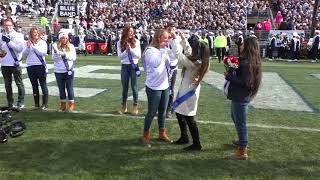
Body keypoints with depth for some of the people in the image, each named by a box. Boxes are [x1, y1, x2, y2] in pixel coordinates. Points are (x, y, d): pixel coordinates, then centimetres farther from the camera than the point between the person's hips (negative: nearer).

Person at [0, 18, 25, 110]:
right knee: (7, 84, 11)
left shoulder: (19, 35, -2)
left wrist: (9, 41, -17)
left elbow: (20, 48, -13)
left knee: (19, 84, 2)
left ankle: (21, 102, 11)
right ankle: (10, 103, 20)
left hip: (15, 63, -3)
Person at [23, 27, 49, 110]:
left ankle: (45, 104, 7)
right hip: (30, 66, 3)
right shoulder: (27, 43, 7)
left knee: (43, 85, 1)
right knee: (34, 85, 10)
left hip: (41, 66, -3)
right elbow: (24, 54, 2)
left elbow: (44, 52, -11)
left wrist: (34, 47, -17)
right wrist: (28, 47, -13)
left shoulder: (43, 42, 2)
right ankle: (36, 104, 18)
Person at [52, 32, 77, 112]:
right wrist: (56, 52, -21)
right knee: (61, 88, 11)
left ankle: (71, 104, 12)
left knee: (69, 88, 1)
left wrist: (65, 54, -17)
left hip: (69, 70, -1)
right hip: (58, 71, 2)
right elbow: (54, 59, -4)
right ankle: (63, 105, 22)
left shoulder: (71, 46, 1)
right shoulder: (56, 46, 1)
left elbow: (74, 57, -5)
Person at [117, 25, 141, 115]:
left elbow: (139, 56, -5)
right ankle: (124, 105, 25)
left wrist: (131, 49, -16)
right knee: (124, 87, 10)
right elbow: (120, 56, -3)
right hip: (124, 66, 1)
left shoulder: (136, 42, -3)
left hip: (134, 66, -1)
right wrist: (126, 50, -18)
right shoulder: (120, 43, -1)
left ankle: (135, 105, 17)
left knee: (134, 86, 3)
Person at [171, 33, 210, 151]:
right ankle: (184, 137, 34)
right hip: (187, 90, 9)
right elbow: (187, 50, 14)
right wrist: (182, 38, 8)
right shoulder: (201, 61, -2)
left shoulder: (193, 63, -28)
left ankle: (196, 144, 13)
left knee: (189, 118, 1)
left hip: (188, 92, -9)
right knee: (179, 113, 21)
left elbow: (177, 54, -26)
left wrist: (174, 39, -16)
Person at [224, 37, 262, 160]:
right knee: (235, 117, 27)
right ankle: (242, 140, 45)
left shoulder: (247, 63, -22)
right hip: (239, 95, 11)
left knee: (240, 122, -1)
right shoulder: (251, 61, 8)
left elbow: (244, 82, -26)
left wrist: (229, 76, -18)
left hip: (241, 97, -11)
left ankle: (242, 151, 11)